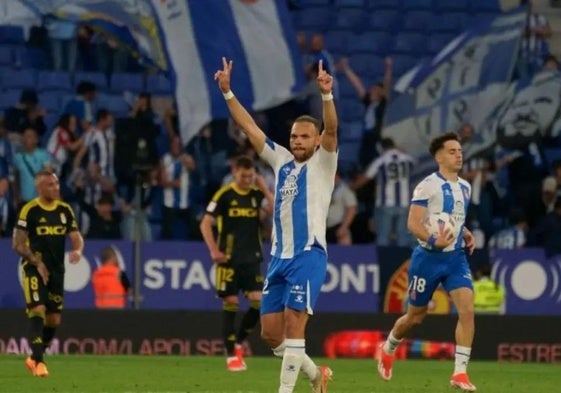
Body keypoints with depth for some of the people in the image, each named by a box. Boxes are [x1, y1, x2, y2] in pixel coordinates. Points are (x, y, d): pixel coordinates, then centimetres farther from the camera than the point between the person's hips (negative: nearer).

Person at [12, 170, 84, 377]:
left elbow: (76, 237, 7)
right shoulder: (29, 210, -8)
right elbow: (17, 244, -7)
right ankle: (38, 361, -22)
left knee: (54, 319, 7)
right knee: (38, 310, -20)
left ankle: (34, 358, 26)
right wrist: (36, 262, -17)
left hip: (56, 270, 5)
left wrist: (77, 250, -16)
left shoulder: (65, 210, 7)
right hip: (34, 268, -5)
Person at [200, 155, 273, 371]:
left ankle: (238, 343, 13)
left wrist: (265, 189, -12)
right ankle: (231, 355, 3)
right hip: (229, 258, -3)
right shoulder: (224, 195, -6)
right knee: (231, 303, -3)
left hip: (252, 258, 3)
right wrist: (214, 251, -14)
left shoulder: (257, 193, 4)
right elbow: (205, 224, -6)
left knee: (258, 301, -8)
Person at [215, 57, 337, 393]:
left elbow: (331, 130, -16)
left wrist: (327, 94, -32)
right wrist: (227, 92, 8)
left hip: (308, 254, -6)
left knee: (294, 324, -13)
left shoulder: (322, 163, 2)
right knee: (271, 333, 6)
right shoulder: (282, 161, 16)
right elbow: (250, 127, 15)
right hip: (279, 255, 6)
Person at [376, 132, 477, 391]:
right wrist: (433, 240, -33)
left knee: (467, 310, -15)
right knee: (416, 316, 9)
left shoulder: (464, 187, 10)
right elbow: (413, 223, -17)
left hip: (456, 257, 5)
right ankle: (387, 350, 40)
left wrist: (466, 234, 7)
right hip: (429, 257, -5)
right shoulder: (428, 186, -12)